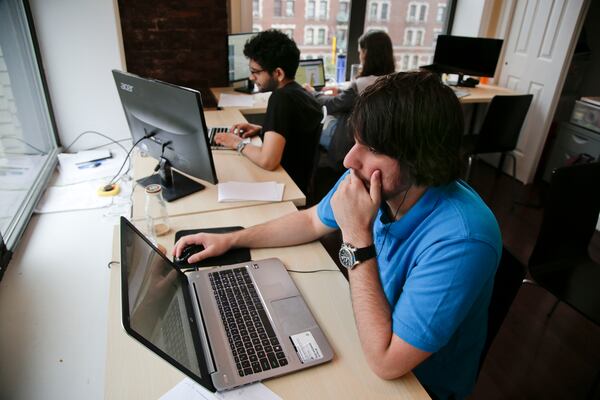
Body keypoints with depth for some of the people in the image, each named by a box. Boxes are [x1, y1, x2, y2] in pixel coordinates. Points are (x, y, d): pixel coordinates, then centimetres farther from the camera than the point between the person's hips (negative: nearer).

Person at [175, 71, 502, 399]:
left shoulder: (460, 240, -37)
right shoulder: (367, 180, -16)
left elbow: (386, 362, -33)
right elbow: (312, 221, 4)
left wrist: (357, 237, -36)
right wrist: (230, 240, -1)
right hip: (367, 330, 5)